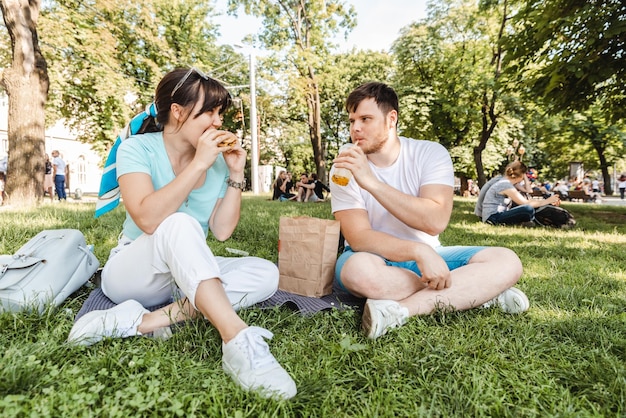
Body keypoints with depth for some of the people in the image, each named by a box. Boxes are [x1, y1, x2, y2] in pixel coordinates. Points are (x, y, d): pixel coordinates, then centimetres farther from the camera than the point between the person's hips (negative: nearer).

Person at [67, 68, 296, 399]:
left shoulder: (218, 160, -1)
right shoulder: (137, 148, -12)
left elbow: (221, 231, -7)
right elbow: (148, 219, -30)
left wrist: (236, 174, -13)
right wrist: (198, 165, -29)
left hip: (187, 277, 5)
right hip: (132, 273, -5)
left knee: (265, 274, -19)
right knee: (180, 224, -35)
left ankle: (143, 321, -27)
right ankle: (238, 342, -41)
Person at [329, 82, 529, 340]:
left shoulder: (430, 153, -8)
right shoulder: (345, 168, -9)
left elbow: (435, 221, -24)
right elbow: (359, 238, -20)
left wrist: (371, 182, -31)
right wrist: (419, 251, -35)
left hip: (427, 258, 2)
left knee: (505, 261, -18)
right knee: (359, 268, -37)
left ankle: (401, 309, -27)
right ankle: (481, 292, -19)